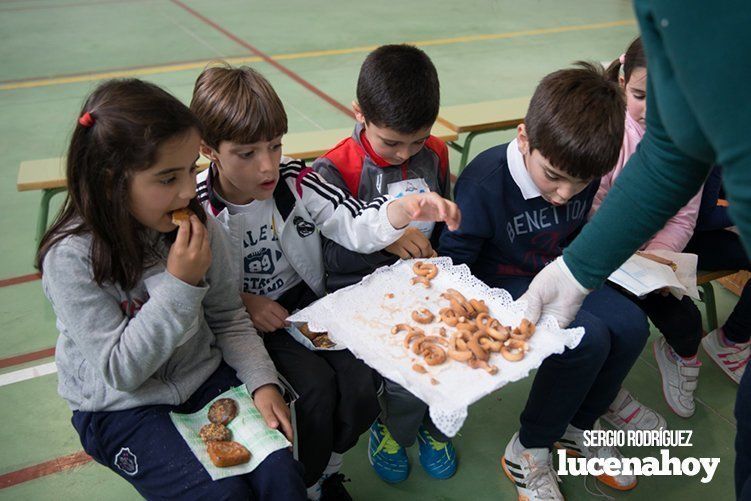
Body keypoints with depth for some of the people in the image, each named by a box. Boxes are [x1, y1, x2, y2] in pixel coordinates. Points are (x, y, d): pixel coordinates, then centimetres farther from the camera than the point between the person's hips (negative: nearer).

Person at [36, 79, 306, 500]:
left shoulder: (196, 224, -9)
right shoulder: (70, 258, -21)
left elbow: (229, 318, 2)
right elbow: (120, 372, -22)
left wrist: (262, 380, -12)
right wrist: (180, 284, -29)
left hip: (205, 379, 4)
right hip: (120, 408, -3)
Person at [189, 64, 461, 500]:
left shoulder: (296, 181, -10)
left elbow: (357, 225, -17)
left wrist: (405, 209, -37)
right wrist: (241, 302, -19)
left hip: (308, 301, 3)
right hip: (245, 321, -3)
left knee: (363, 379, -15)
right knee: (316, 387, -23)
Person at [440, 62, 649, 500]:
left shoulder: (583, 174, -7)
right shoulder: (484, 184, -27)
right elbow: (452, 262, -22)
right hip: (501, 284, -7)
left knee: (631, 325, -12)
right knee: (588, 338, -26)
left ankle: (578, 425, 13)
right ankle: (528, 452, -5)